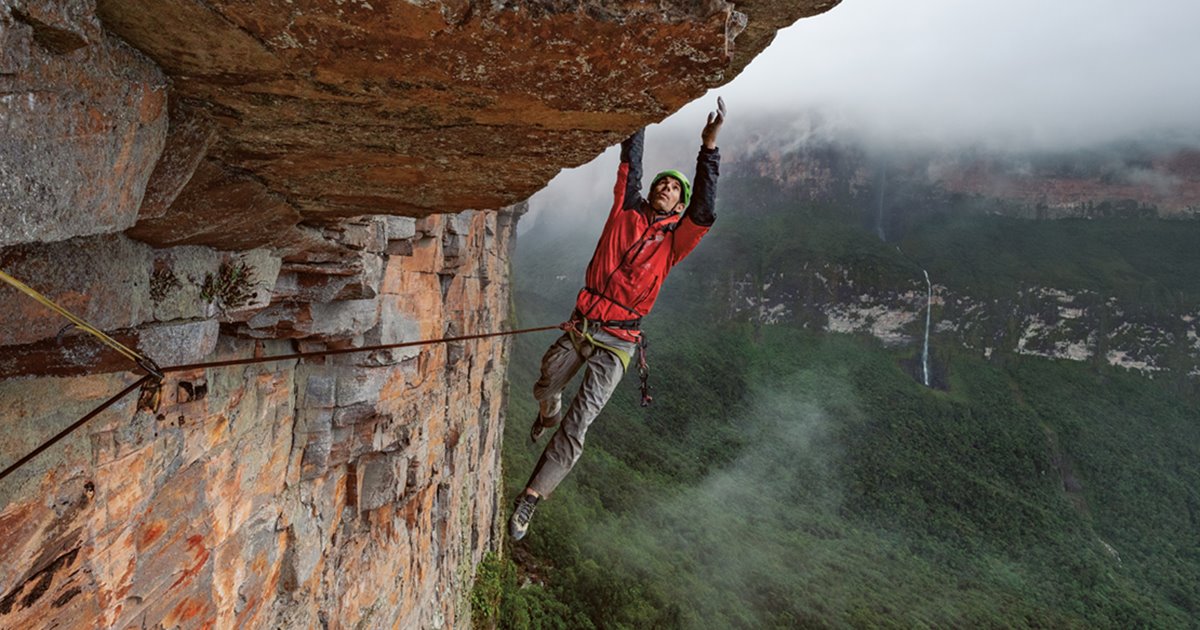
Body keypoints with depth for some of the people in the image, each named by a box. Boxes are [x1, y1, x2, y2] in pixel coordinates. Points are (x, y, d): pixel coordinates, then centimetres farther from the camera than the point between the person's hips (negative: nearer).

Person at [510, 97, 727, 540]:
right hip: (580, 326, 3)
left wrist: (709, 146, -19)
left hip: (616, 341, -3)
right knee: (545, 389, 18)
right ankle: (548, 416, 56)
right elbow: (630, 164, 6)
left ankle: (531, 497, 1)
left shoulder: (675, 239, 1)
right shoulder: (626, 211, 9)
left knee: (578, 423, -9)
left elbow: (704, 212, -15)